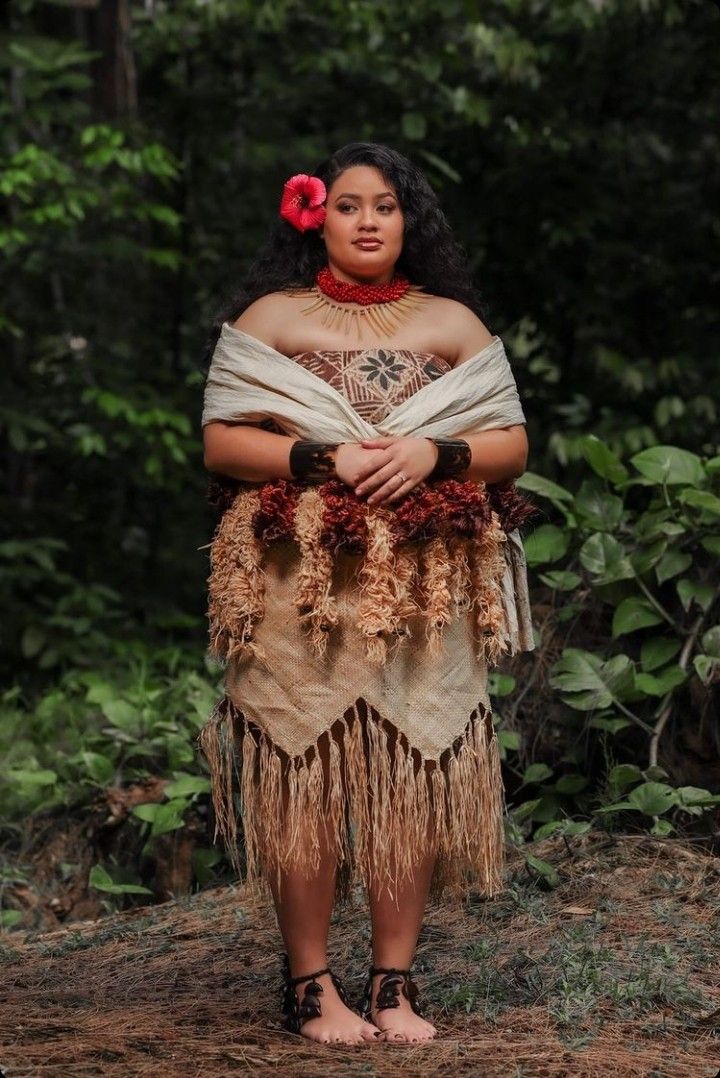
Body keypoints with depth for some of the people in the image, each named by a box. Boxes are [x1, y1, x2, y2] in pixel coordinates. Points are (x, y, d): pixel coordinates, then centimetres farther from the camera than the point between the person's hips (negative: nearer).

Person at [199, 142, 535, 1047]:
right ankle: (310, 987, 2)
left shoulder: (453, 323, 15)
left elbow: (512, 444, 11)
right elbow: (221, 443, 1)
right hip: (300, 589, -2)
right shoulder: (270, 319, 9)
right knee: (305, 776, -5)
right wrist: (322, 459, -12)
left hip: (425, 591, 2)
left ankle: (395, 986, 5)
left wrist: (435, 454, -8)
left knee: (413, 774, -2)